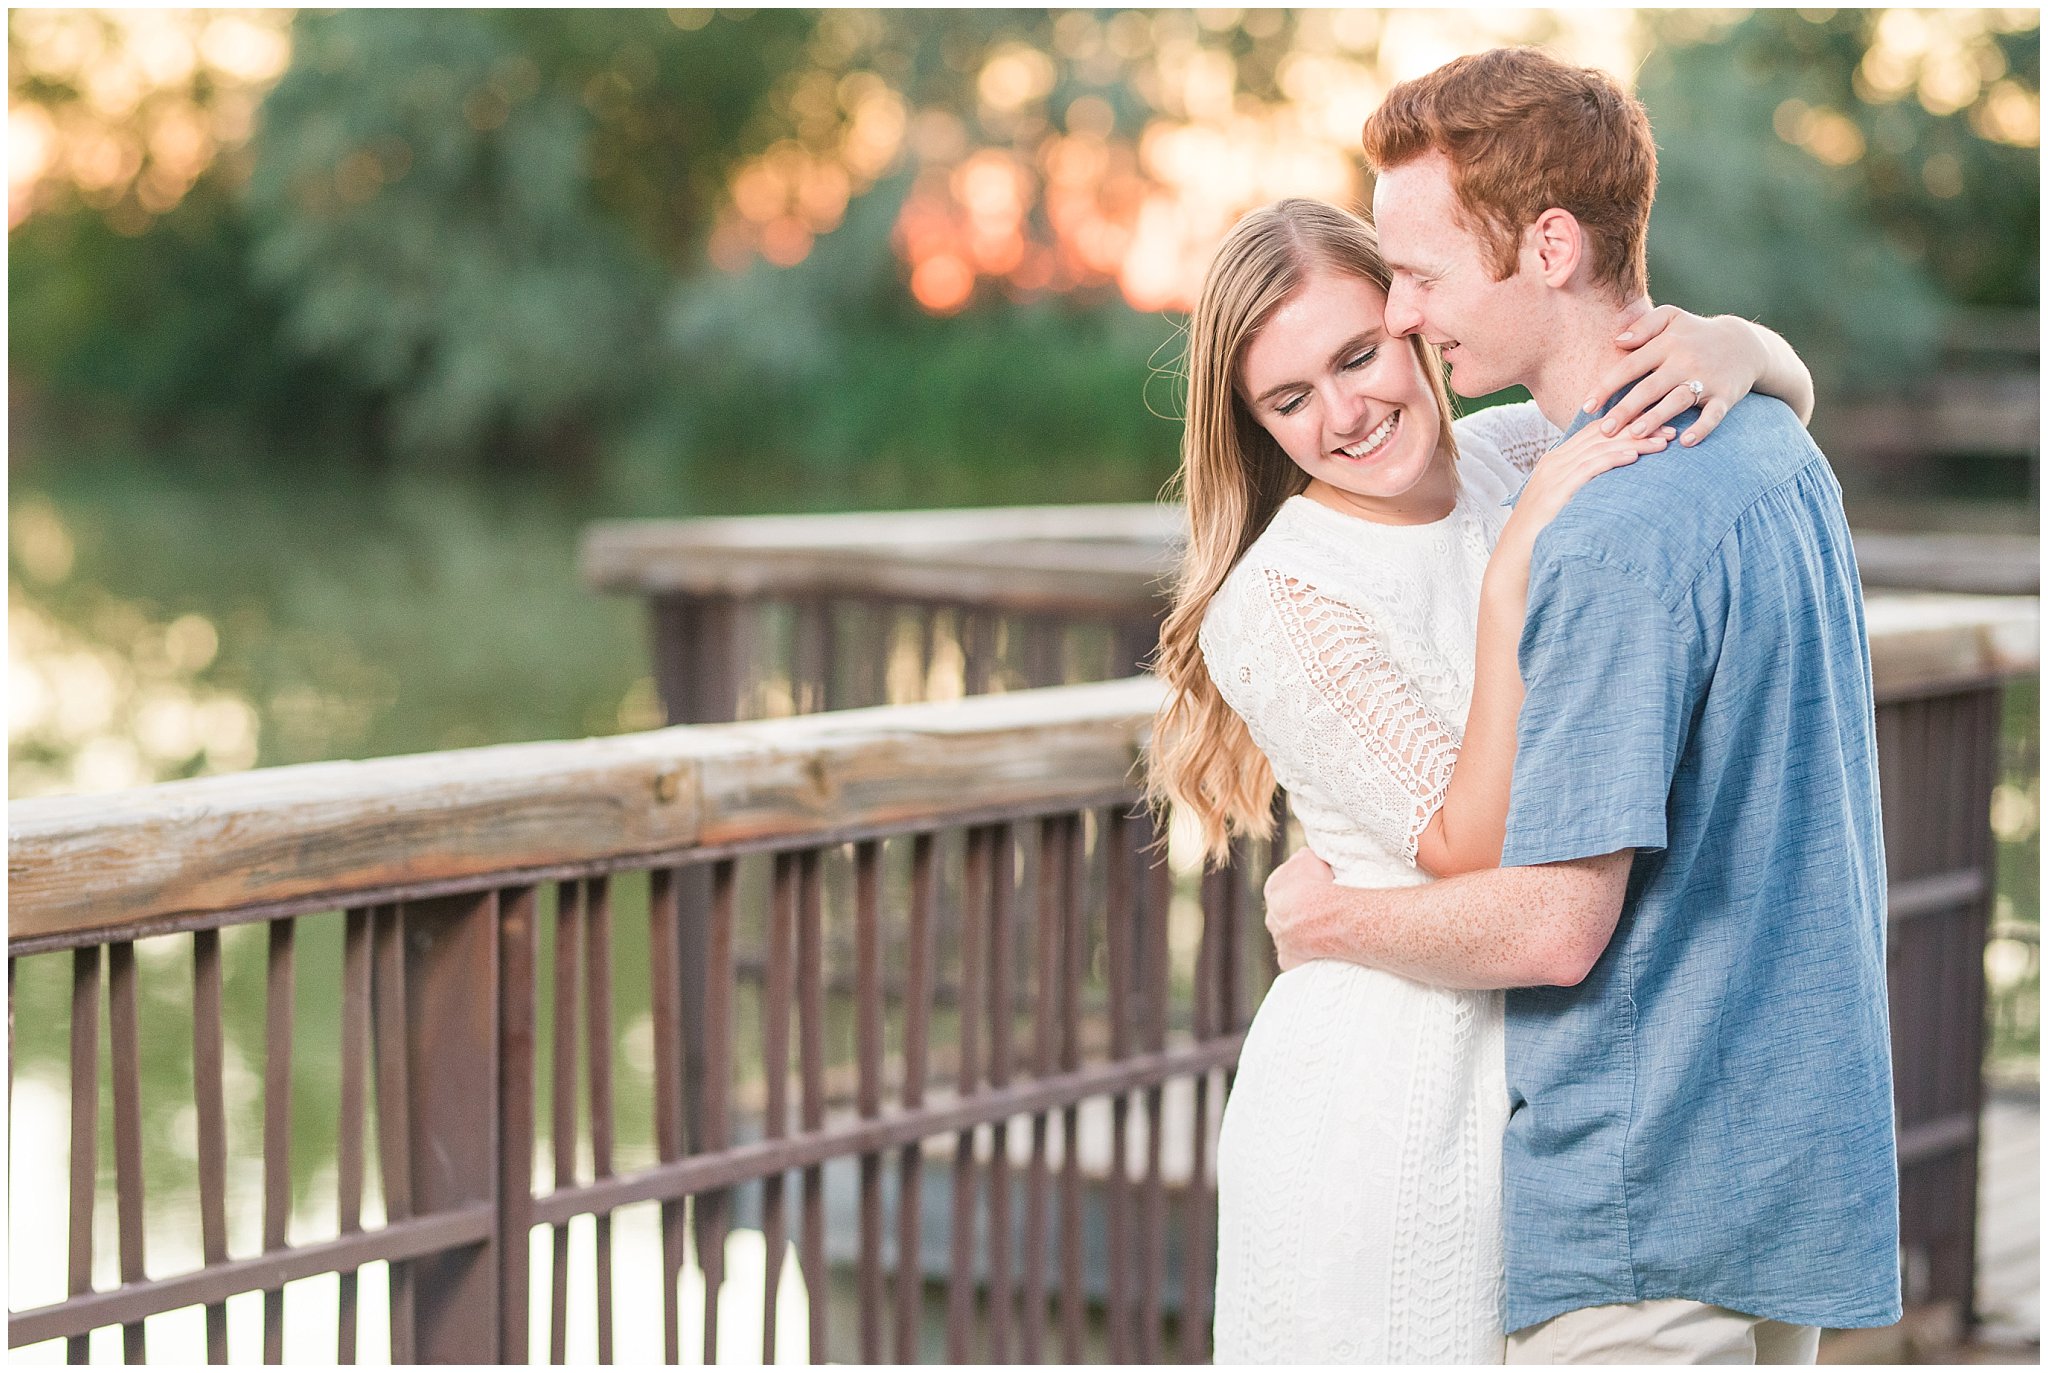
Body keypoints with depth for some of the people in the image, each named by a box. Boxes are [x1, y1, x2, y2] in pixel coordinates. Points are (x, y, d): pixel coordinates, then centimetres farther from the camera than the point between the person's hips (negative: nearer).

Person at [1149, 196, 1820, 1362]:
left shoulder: (1506, 460, 2)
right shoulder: (1275, 603, -15)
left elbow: (1792, 392, 10)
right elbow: (1478, 851, -21)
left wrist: (1735, 346, -15)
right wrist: (1513, 569, -27)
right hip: (1383, 1101, -6)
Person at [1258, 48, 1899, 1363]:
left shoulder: (1616, 537, -22)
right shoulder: (1775, 454, 8)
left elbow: (1556, 926, -22)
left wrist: (1325, 919, -6)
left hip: (1648, 1205, -10)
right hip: (1789, 1159, 10)